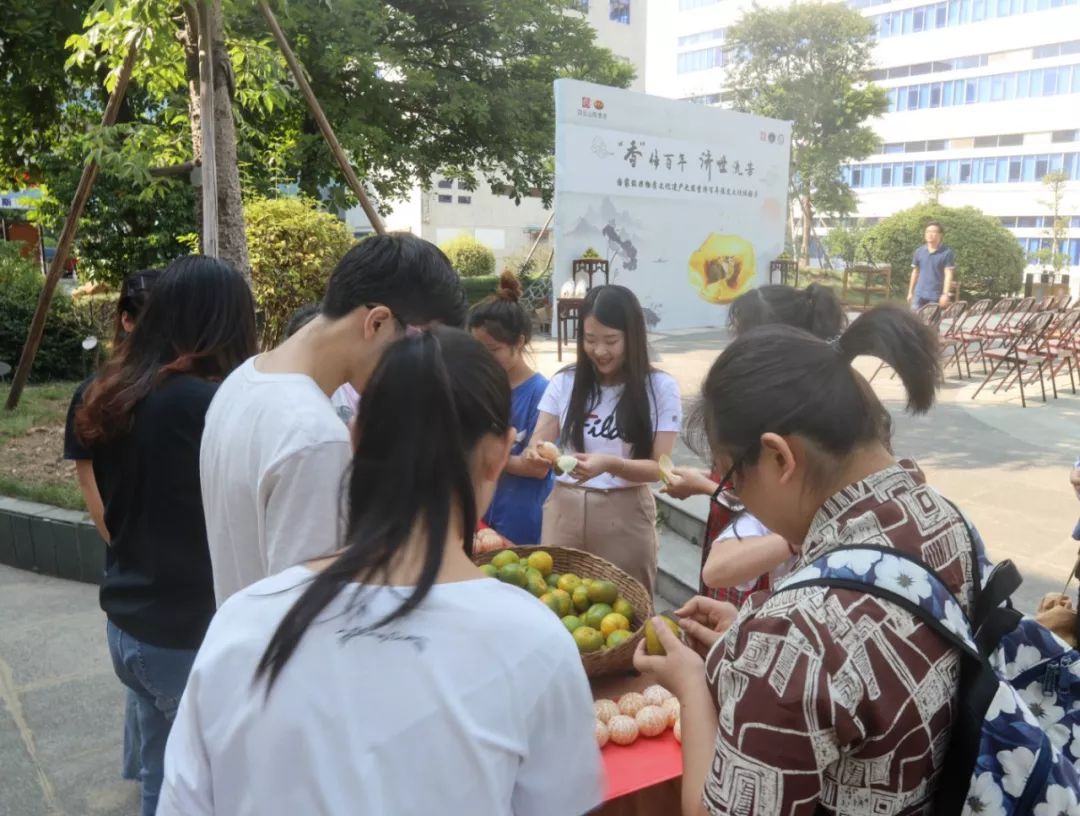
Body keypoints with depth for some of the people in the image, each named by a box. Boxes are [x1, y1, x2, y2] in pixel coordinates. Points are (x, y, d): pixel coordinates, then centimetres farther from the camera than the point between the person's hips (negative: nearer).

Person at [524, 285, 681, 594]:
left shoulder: (660, 387, -4)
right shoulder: (564, 382, 1)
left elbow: (659, 467, -8)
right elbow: (537, 446, 1)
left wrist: (610, 464, -26)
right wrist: (536, 456, -23)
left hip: (625, 514, -2)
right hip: (565, 509, 2)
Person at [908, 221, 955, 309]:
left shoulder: (947, 253, -6)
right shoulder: (919, 251, 6)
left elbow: (948, 275, -10)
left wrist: (945, 294, -19)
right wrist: (910, 292, 12)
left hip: (936, 296, -3)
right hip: (919, 294, 4)